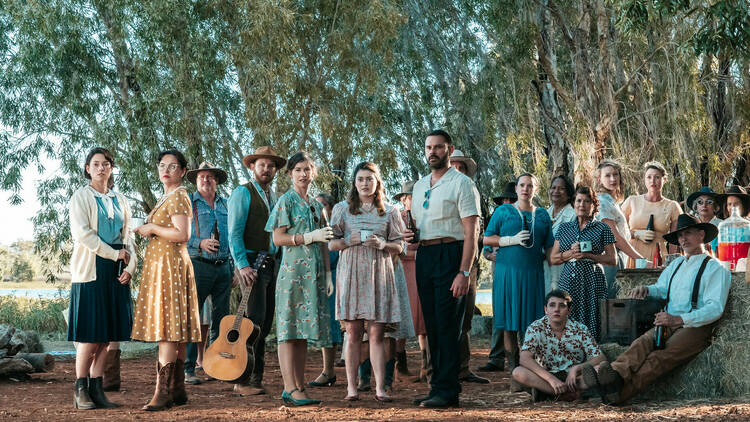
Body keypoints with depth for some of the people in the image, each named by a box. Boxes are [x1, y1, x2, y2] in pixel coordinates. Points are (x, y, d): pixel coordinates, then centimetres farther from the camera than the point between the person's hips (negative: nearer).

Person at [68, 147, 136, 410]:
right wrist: (114, 254, -12)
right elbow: (81, 233, -10)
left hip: (116, 272, 5)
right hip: (91, 269, -5)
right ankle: (81, 390, 1)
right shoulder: (81, 197, 2)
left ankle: (96, 390, 8)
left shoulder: (120, 201, 17)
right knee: (90, 334, -8)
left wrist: (130, 267, -1)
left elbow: (127, 237, 14)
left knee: (106, 335, 3)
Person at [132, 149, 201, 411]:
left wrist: (152, 228, -11)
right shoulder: (166, 198, 21)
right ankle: (178, 390, 12)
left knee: (167, 328, -12)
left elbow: (182, 234, -20)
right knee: (174, 329, 8)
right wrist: (148, 230, 12)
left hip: (169, 263, -10)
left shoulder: (178, 196, -9)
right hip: (159, 264, 10)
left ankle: (162, 392, -13)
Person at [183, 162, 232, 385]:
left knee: (221, 318, 6)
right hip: (198, 265, -5)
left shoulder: (225, 205, 17)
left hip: (223, 267, 5)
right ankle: (188, 369, -1)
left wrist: (233, 268, 13)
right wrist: (200, 243, -16)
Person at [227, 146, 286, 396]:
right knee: (254, 320, -13)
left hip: (273, 263, 7)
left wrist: (281, 263, 12)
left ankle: (255, 378, 11)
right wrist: (242, 265, -17)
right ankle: (242, 381, -9)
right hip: (252, 263, -7)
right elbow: (234, 233, -8)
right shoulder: (243, 193, -1)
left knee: (265, 323, 6)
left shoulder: (274, 197, 21)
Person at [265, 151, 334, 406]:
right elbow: (278, 238, -9)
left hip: (313, 274, 7)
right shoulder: (286, 201, 0)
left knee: (304, 331, 6)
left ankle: (298, 387, 10)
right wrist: (310, 237, -15)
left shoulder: (315, 204, 19)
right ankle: (290, 390, -8)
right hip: (293, 271, -6)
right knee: (290, 330, -7)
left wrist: (328, 275, 14)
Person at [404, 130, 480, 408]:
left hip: (449, 255, -7)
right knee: (432, 325, 10)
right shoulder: (419, 186, 17)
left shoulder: (461, 184, -5)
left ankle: (447, 390, -3)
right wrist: (410, 235, 4)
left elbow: (471, 233, -11)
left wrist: (464, 273, -19)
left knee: (447, 325, -8)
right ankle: (437, 384, 18)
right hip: (423, 256, 7)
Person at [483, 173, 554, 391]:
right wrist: (512, 240, -9)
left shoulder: (543, 215, 16)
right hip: (508, 272, -2)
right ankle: (514, 371, 0)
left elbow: (550, 248, 15)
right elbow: (487, 239, 4)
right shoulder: (503, 211, 9)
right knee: (510, 323, -4)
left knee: (533, 324, -2)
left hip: (534, 274, 2)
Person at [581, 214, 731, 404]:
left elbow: (715, 309, -9)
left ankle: (621, 392, -56)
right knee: (642, 343, -29)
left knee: (662, 356, -34)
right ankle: (616, 373, -57)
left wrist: (679, 319, -23)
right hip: (669, 324, 6)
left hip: (696, 327, -5)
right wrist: (646, 289, 8)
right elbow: (662, 289, 34)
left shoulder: (715, 268, 2)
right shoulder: (676, 264, 26)